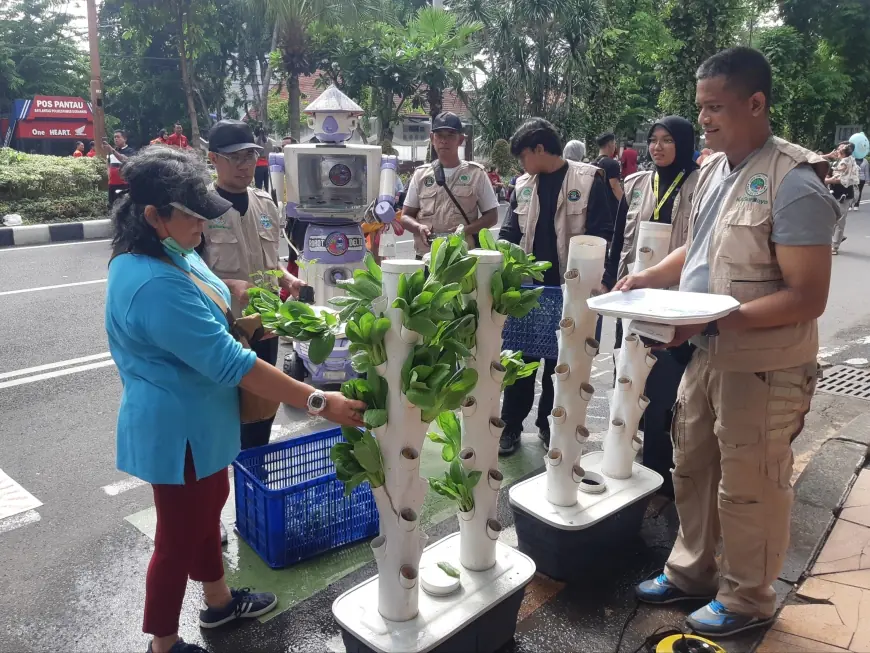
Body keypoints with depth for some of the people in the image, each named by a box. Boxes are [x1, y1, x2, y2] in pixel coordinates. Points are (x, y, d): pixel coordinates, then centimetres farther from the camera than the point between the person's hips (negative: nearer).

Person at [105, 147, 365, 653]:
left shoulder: (173, 253, -2)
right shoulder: (157, 285, -34)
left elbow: (206, 292, 21)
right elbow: (232, 365, -34)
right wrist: (318, 402, -30)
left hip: (195, 421, 10)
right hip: (179, 431, -10)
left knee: (208, 507, 26)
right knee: (181, 536, 9)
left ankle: (218, 602, 48)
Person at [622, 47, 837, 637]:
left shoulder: (793, 183, -19)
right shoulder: (714, 168, 5)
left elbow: (807, 298, -22)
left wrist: (714, 322, -26)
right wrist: (648, 278, 3)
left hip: (764, 366, -8)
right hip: (707, 355, 8)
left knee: (748, 489, 9)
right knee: (692, 470, 19)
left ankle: (746, 598, 32)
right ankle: (692, 571, 40)